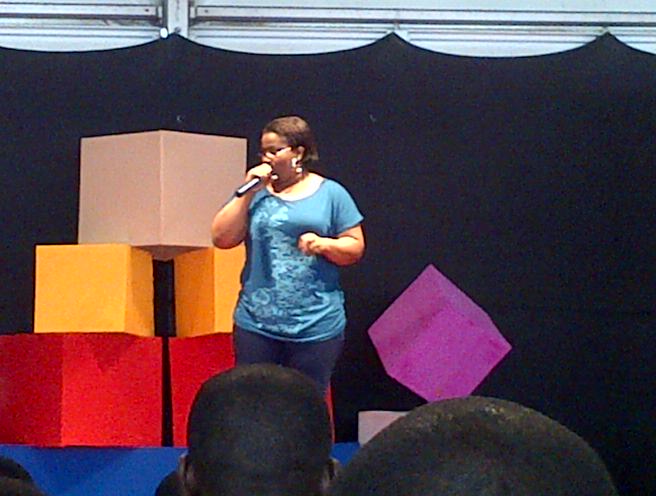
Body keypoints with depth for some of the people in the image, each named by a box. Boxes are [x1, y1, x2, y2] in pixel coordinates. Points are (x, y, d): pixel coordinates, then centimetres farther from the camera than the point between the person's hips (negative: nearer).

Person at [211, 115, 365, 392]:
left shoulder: (330, 194, 5)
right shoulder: (256, 193, 10)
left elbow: (355, 247, 4)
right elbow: (222, 239, 1)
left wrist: (324, 244, -15)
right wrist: (248, 193, -5)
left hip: (317, 325, -2)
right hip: (257, 322, 2)